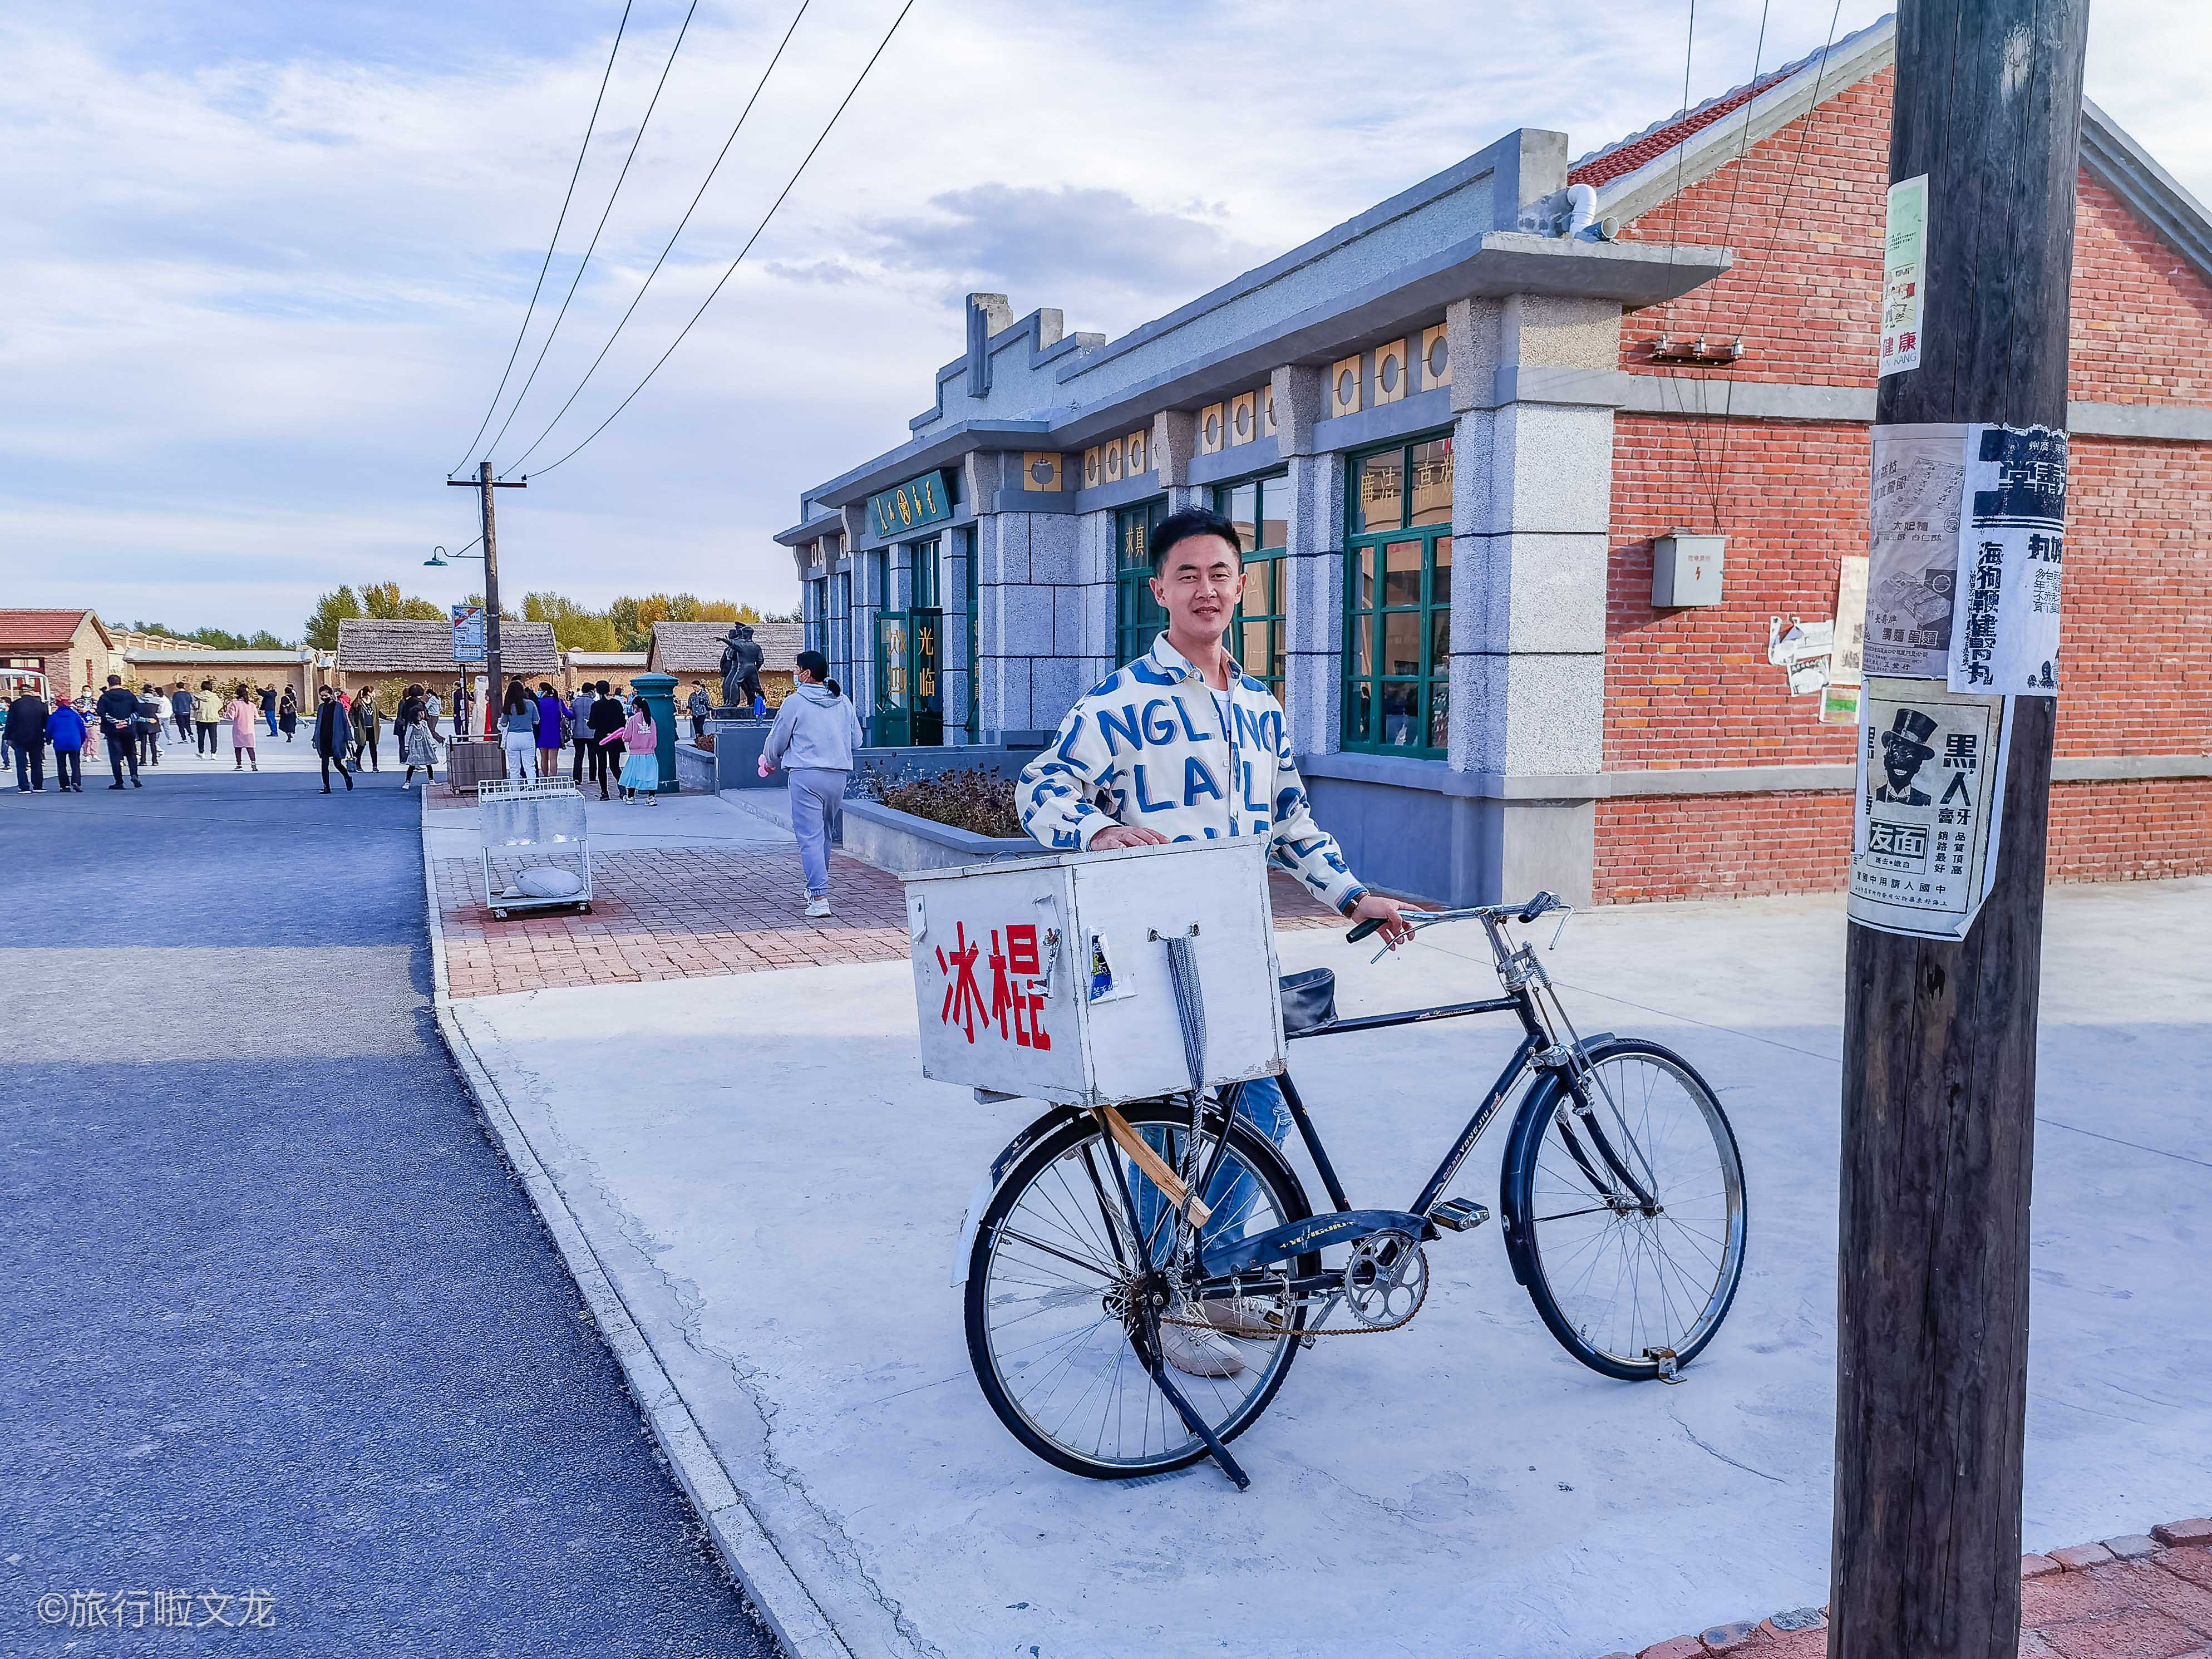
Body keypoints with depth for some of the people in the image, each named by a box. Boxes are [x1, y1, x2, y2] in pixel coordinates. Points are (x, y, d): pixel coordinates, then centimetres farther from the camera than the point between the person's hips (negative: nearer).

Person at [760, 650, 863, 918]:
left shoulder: (795, 702, -4)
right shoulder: (843, 702, 10)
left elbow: (777, 740, 5)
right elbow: (856, 740, 16)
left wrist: (770, 762, 26)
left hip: (806, 775, -5)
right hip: (839, 775, 6)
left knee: (810, 837, -6)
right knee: (825, 833, 20)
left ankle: (820, 898, -15)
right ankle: (815, 888, 32)